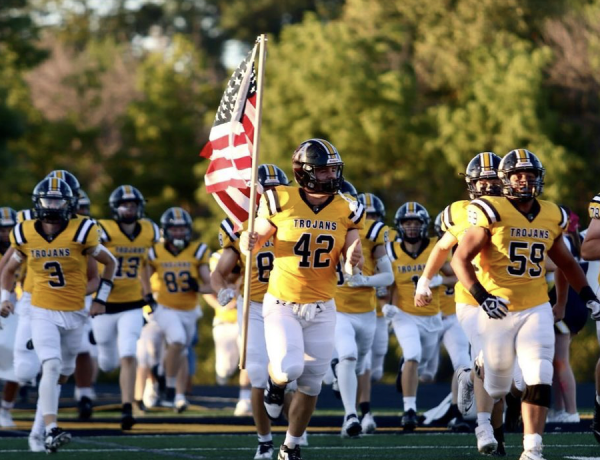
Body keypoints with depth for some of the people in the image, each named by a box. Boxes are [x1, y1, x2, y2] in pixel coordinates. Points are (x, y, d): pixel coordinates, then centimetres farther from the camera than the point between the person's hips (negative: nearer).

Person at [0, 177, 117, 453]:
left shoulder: (81, 233, -9)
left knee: (62, 373, 14)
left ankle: (42, 417, 42)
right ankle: (50, 432, -28)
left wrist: (101, 298, 2)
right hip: (42, 313, -1)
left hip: (74, 315, 1)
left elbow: (110, 263, 6)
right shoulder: (25, 235, -3)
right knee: (51, 365, -21)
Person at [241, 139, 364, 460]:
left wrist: (354, 260, -21)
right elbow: (257, 238, 3)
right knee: (289, 368, -23)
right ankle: (276, 382, 16)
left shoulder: (346, 211, 0)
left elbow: (350, 262, 3)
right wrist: (250, 243, -21)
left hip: (321, 309, 3)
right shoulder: (281, 202, -9)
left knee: (310, 383, 6)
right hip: (281, 304, -3)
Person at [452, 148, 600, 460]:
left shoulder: (551, 217, 7)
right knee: (497, 385, 10)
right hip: (498, 311, -3)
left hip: (536, 309, 3)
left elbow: (566, 262, 24)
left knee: (539, 379, -14)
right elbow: (460, 259, -10)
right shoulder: (492, 212, -9)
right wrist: (482, 297, -22)